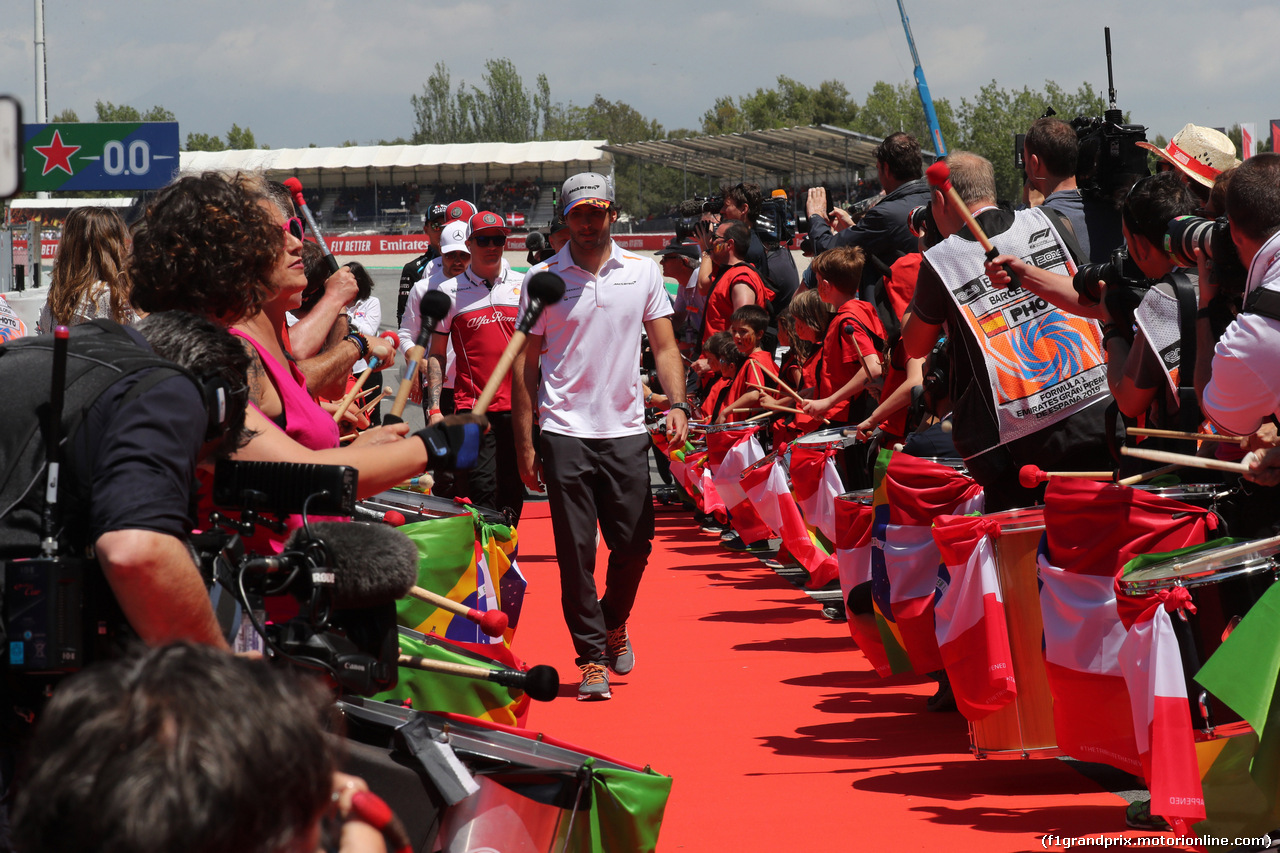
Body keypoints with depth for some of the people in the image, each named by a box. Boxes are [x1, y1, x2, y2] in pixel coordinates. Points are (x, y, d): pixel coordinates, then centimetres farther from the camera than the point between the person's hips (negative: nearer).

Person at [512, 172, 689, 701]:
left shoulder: (643, 273, 6)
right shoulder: (542, 279, 1)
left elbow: (664, 347, 10)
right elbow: (525, 364, 4)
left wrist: (677, 404, -7)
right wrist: (524, 443, 0)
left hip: (626, 431, 2)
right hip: (564, 434, -2)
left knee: (635, 543, 4)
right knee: (576, 550, -2)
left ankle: (614, 623, 32)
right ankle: (591, 657, 6)